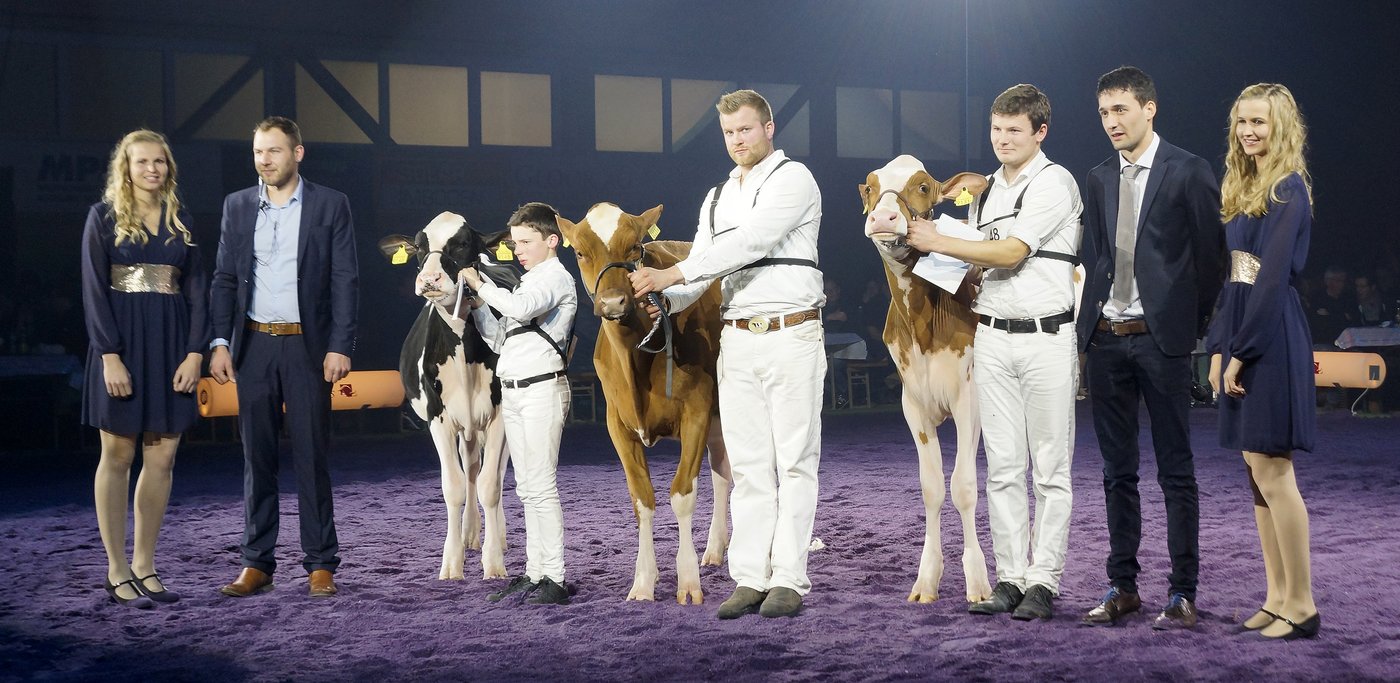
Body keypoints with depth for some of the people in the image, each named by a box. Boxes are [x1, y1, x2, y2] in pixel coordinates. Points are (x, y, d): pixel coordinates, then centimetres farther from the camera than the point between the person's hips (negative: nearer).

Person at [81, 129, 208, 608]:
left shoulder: (180, 220, 12)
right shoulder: (104, 216, 1)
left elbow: (197, 288, 9)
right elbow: (95, 289, -5)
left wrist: (195, 352, -2)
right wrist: (110, 356, -14)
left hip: (171, 344, 4)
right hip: (122, 344, -4)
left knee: (162, 458, 3)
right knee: (118, 455, 1)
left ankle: (144, 566, 12)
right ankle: (116, 571, 8)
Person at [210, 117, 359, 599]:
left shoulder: (330, 205, 1)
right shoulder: (237, 206, 10)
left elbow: (345, 281, -3)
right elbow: (223, 279, 11)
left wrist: (340, 347, -11)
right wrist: (220, 342, 1)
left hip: (307, 346, -3)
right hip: (253, 346, 3)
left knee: (312, 457, -1)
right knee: (257, 457, 7)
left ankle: (321, 564, 6)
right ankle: (257, 564, 13)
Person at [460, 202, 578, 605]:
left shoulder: (557, 277, -5)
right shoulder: (528, 283, 22)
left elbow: (521, 307, -25)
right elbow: (498, 340, 20)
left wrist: (481, 285, -15)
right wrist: (476, 303, 8)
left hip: (542, 388, -9)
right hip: (512, 392, 9)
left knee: (541, 486, -11)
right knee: (527, 488, 10)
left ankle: (555, 580, -10)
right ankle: (534, 574, 14)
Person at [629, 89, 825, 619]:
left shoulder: (792, 178, -4)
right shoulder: (717, 199, 18)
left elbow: (749, 242, -18)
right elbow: (702, 267, 12)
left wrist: (670, 274, -22)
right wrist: (663, 300, -10)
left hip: (791, 336, -6)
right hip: (737, 340, 6)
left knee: (794, 461, -1)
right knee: (749, 465, 6)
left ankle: (789, 580, 2)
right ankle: (750, 579, 9)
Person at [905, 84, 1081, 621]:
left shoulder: (1053, 183, -5)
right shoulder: (986, 192, 17)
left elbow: (1010, 253, -13)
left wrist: (939, 242, -8)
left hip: (1046, 337, -6)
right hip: (992, 338, 6)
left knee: (1050, 469, 0)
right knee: (1003, 467, 6)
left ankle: (1043, 582, 4)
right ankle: (1009, 579, 11)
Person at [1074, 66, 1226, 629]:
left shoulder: (1188, 172, -3)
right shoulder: (1098, 180, 13)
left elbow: (1211, 256, -2)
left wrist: (1193, 326, -3)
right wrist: (1090, 326, 5)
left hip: (1161, 337, -5)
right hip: (1105, 339, 5)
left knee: (1175, 470, 0)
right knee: (1118, 470, 11)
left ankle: (1182, 593, 6)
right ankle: (1122, 586, 19)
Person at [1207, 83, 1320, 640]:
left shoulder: (1288, 190, -10)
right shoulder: (1242, 188, 16)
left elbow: (1273, 278, -16)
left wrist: (1241, 351, -16)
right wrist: (1218, 348, 9)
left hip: (1271, 338, -9)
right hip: (1239, 334, 9)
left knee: (1270, 470, -8)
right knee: (1258, 472, 10)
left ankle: (1301, 604, -1)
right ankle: (1277, 595, 16)